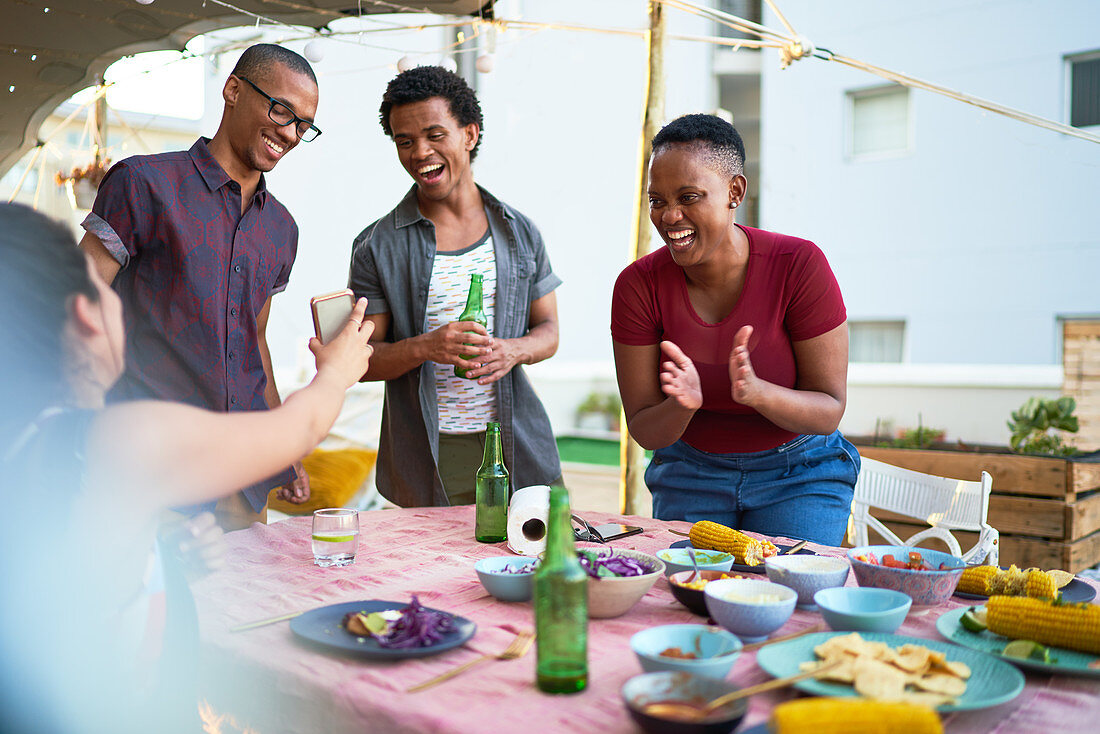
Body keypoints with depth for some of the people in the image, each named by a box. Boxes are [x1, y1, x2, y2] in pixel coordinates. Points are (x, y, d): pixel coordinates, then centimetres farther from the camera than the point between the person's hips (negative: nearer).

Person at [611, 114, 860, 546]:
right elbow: (643, 431, -11)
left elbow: (829, 411, -16)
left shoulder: (800, 266, -19)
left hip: (798, 474, -1)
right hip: (690, 473, 2)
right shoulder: (638, 285, -15)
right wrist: (682, 405, -33)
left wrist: (756, 392, -35)